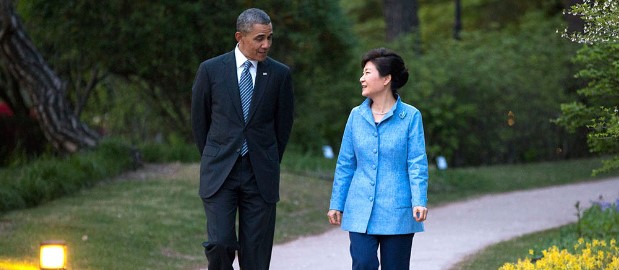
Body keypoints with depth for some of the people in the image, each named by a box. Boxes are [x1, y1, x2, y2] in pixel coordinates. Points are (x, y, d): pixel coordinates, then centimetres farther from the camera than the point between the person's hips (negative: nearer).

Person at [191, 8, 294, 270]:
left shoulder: (280, 74, 2)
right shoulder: (211, 70, -1)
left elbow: (283, 123, 12)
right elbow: (199, 120, 9)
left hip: (260, 176, 1)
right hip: (220, 173, -1)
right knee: (219, 243, -13)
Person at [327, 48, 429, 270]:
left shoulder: (410, 116, -3)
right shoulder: (356, 116, 7)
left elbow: (417, 164, -6)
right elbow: (345, 164, 12)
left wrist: (419, 201, -17)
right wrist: (336, 204, 12)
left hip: (397, 212, -2)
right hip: (360, 211, 2)